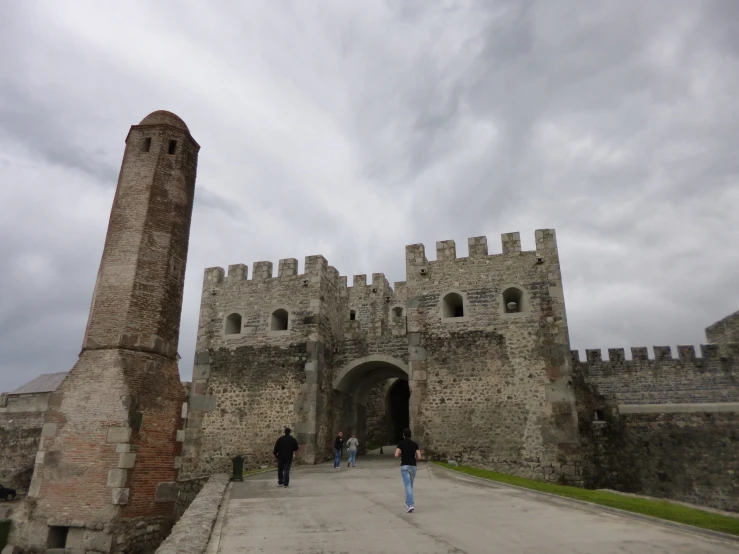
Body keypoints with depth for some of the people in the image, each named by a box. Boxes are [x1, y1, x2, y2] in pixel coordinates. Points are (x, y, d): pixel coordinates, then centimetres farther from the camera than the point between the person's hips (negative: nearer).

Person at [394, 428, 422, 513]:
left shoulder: (401, 443, -3)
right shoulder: (415, 444, 5)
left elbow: (396, 455, -14)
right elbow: (419, 457, -2)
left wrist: (400, 455, 10)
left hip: (404, 466, -3)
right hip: (413, 466, 4)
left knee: (408, 486, -10)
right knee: (410, 485, 21)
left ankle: (411, 505, -24)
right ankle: (408, 502, 31)